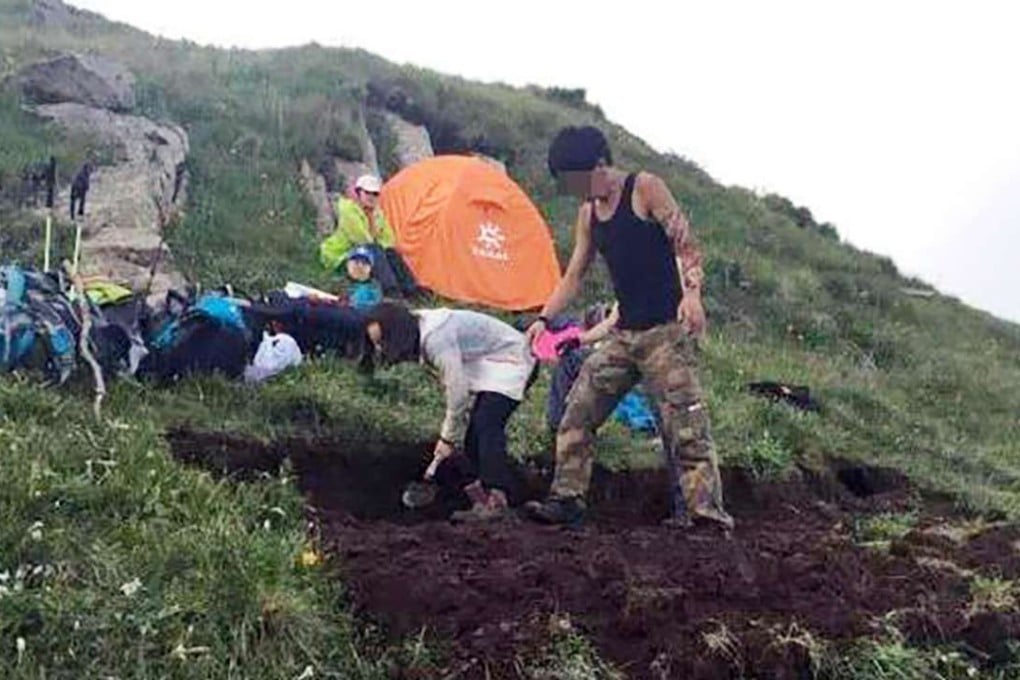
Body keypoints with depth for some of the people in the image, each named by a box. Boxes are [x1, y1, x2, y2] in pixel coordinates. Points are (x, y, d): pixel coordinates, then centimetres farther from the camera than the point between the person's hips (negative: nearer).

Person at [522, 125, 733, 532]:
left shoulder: (645, 189, -6)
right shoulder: (588, 213, 14)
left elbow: (686, 244, -11)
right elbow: (574, 276, 18)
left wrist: (692, 292, -26)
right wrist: (544, 319, 9)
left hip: (666, 330, -7)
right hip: (623, 334, 7)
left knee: (684, 422, -14)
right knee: (578, 412, 4)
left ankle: (706, 511, -17)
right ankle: (567, 499, 10)